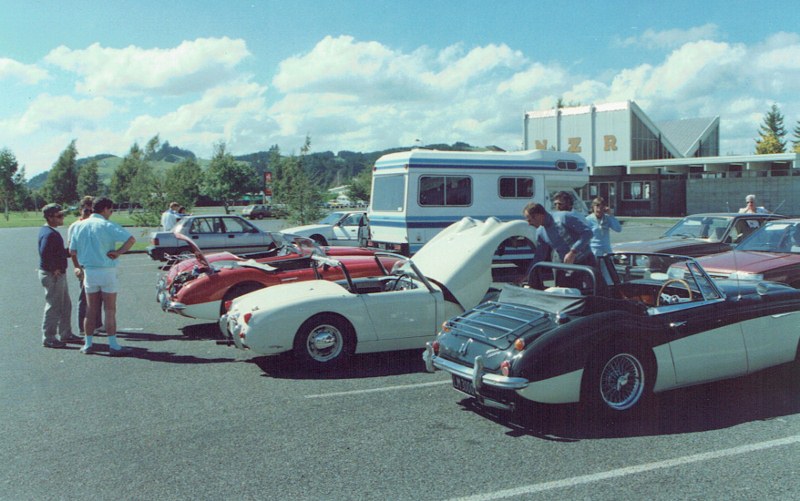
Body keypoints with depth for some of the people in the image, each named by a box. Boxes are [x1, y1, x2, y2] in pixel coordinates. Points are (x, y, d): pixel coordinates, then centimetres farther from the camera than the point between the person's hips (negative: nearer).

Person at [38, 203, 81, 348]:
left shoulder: (50, 232, 14)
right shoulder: (49, 234, -19)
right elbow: (44, 254, -29)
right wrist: (54, 269, -22)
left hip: (59, 274, 11)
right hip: (52, 276, -11)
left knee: (65, 306, 17)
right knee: (53, 307, -3)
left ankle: (65, 334, 28)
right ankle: (48, 338, 6)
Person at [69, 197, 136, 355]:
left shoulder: (80, 226, 5)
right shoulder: (107, 225, -11)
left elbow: (72, 250, 8)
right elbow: (131, 239, -23)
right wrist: (118, 252, -13)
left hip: (89, 271, 5)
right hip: (107, 271, -5)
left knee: (91, 309, 13)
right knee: (110, 310, 1)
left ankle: (88, 344, 16)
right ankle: (113, 345, 3)